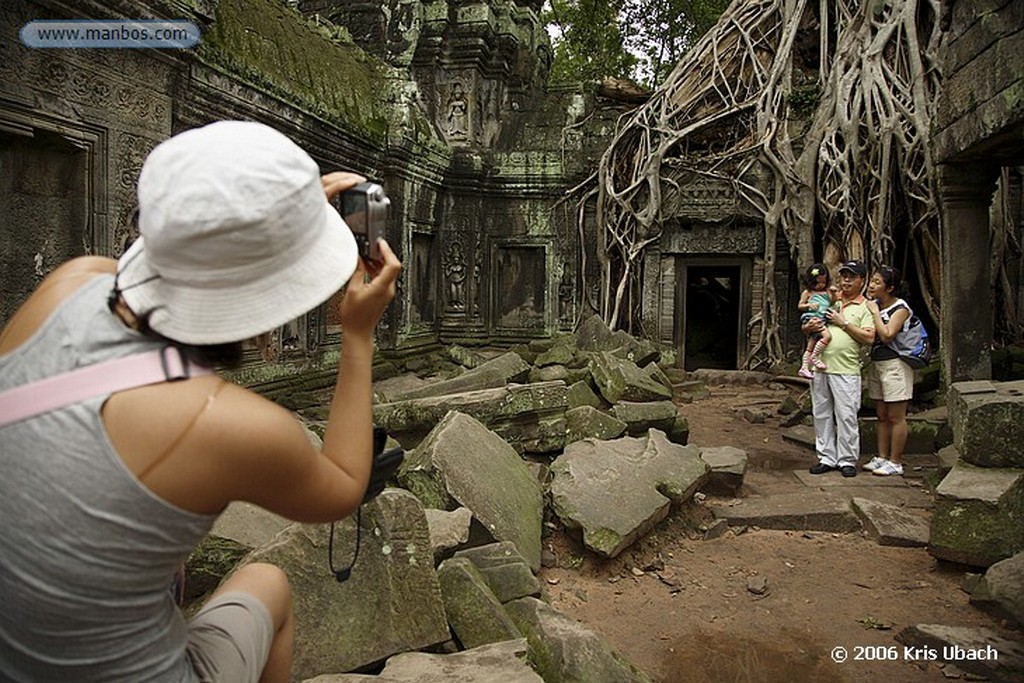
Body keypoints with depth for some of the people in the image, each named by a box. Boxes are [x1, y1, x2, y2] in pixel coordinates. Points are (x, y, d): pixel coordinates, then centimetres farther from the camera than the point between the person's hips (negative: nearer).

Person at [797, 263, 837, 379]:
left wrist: (833, 293, 2)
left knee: (810, 346, 9)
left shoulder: (826, 291, 15)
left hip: (822, 320, 6)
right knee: (827, 335, -27)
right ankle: (815, 357, -12)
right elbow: (800, 306, 5)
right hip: (812, 318, -6)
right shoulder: (808, 292, 1)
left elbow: (832, 303, 19)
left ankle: (804, 368, 13)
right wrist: (809, 305, -14)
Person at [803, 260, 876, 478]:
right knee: (821, 414, 9)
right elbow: (806, 328, 20)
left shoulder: (866, 307, 2)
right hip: (820, 366, 5)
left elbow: (869, 338, -10)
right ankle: (827, 457, 18)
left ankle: (847, 460, 9)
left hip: (846, 370, -5)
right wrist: (808, 327, -3)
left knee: (846, 416, -3)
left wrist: (844, 323, -11)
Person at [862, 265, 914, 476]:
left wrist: (875, 312, -15)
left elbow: (887, 336, -22)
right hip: (876, 364, 8)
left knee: (895, 418, 0)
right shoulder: (873, 305, 9)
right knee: (882, 416, 13)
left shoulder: (901, 308, -11)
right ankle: (882, 457, 22)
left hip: (894, 365, -7)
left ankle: (895, 462, 7)